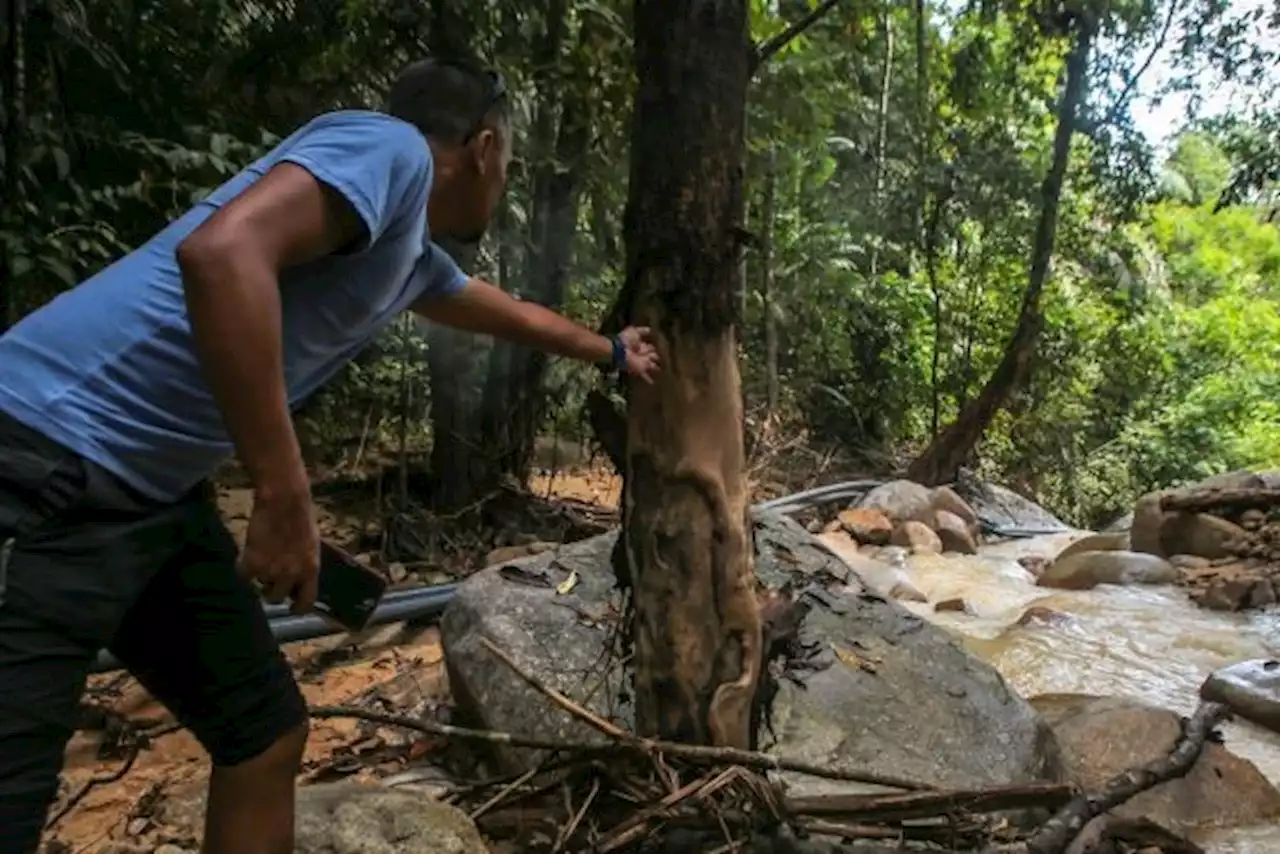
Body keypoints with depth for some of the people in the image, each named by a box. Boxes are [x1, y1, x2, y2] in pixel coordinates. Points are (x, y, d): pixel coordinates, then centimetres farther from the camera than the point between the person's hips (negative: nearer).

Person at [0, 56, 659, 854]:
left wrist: (610, 351, 51)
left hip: (158, 488, 10)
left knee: (267, 731, 12)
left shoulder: (416, 254, 17)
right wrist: (285, 497, -25)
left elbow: (511, 312, 36)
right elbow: (222, 251, -29)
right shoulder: (392, 148, -12)